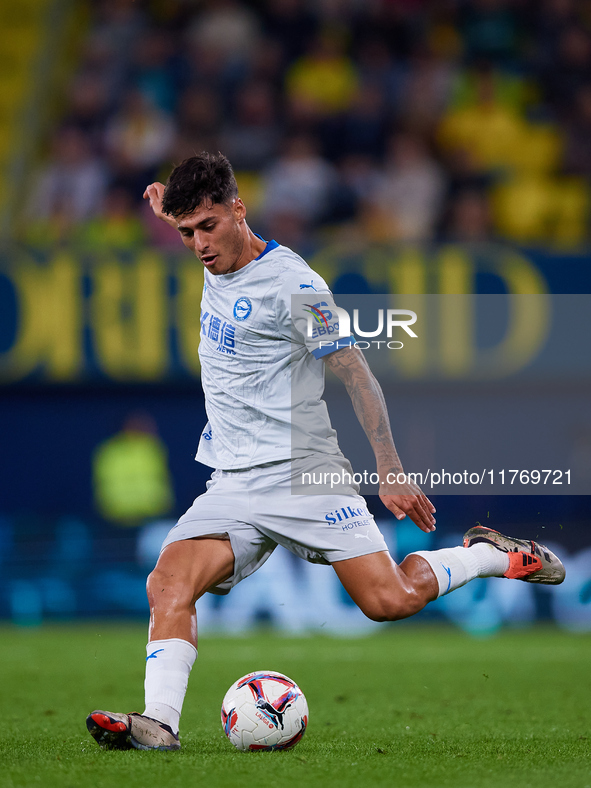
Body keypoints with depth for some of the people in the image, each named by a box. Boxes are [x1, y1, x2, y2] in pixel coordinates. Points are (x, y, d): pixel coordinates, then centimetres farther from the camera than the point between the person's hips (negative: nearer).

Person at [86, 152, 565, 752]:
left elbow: (355, 375, -8)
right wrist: (172, 209, 27)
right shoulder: (216, 266, 11)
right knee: (168, 585, -21)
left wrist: (391, 474, -10)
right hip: (232, 488, 6)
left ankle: (495, 556, 16)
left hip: (303, 473, -6)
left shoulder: (291, 284, -11)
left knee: (390, 601, -10)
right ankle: (158, 722, -32)